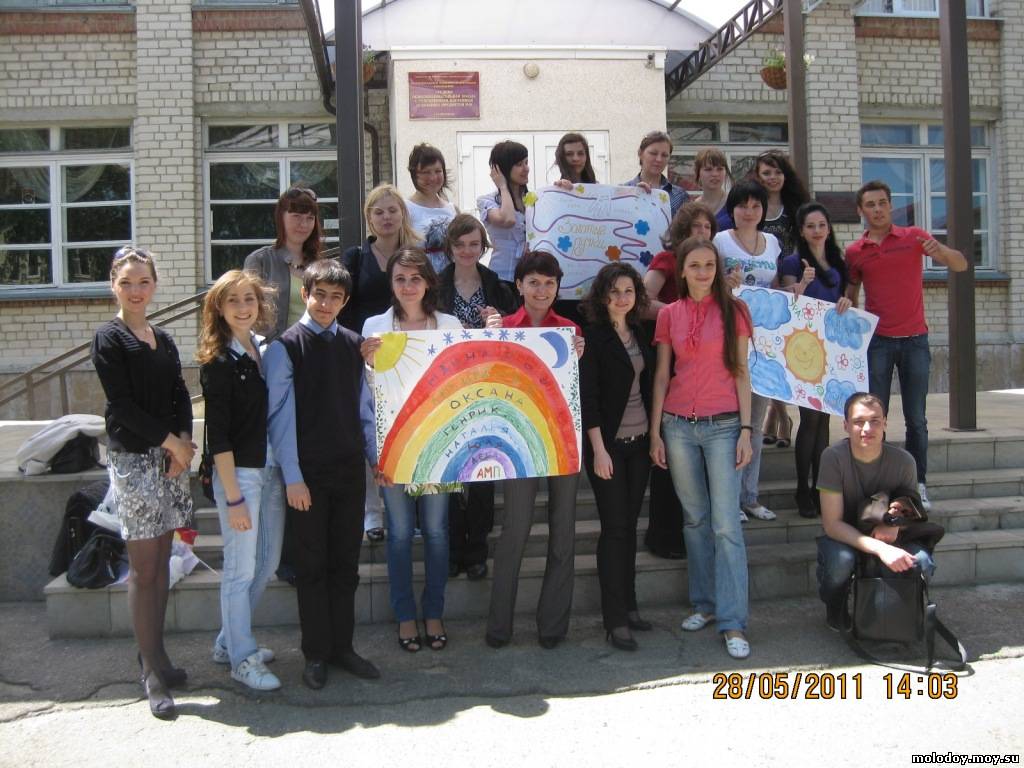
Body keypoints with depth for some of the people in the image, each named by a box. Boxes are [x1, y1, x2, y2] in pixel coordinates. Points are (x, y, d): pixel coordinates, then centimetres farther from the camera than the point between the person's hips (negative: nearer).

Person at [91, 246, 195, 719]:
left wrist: (184, 442, -5)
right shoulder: (109, 339, -5)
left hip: (170, 455, 6)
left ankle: (154, 654, 21)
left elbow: (180, 397, 11)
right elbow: (122, 403, -11)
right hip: (131, 458, -6)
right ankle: (153, 673, 4)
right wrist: (172, 442, -10)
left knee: (160, 561, 10)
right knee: (143, 567, -3)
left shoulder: (163, 340, 14)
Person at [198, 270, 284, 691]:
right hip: (238, 473, -7)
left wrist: (287, 472, 5)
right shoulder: (218, 361, -11)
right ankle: (242, 659, 19)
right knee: (241, 568, 3)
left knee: (268, 562, 16)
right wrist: (232, 497, -16)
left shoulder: (266, 349, 8)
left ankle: (229, 641, 33)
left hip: (271, 470, 7)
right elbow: (218, 434, -13)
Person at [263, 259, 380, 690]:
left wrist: (376, 456, 8)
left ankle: (342, 646, 24)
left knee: (346, 563, 11)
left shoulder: (353, 345, 7)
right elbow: (280, 416, -8)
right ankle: (316, 654, 19)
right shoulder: (286, 347, -5)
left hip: (350, 468, 4)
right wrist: (292, 477, -11)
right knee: (313, 565, 6)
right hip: (308, 472, -4)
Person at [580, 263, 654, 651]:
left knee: (630, 524, 11)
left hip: (639, 442, 6)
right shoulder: (592, 336, -8)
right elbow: (588, 397, -12)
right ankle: (615, 619, 3)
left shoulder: (640, 334, 10)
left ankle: (628, 605, 21)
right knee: (614, 527, -4)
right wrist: (599, 449, -16)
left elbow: (648, 387, 15)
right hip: (608, 444, -6)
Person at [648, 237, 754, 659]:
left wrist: (746, 429, -5)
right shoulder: (669, 314, 7)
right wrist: (655, 431, 4)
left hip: (723, 425, -2)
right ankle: (704, 603, 23)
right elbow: (661, 375, 8)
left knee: (725, 523, -5)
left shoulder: (733, 310, 2)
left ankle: (733, 622, 0)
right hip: (678, 425, 3)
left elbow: (741, 372, 1)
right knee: (695, 518, 11)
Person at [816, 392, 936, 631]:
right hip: (842, 538, -2)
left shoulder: (904, 461, -15)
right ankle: (835, 609, 0)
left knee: (922, 563, -28)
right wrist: (881, 549, -38)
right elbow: (832, 524, -24)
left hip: (885, 535, 2)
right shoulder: (834, 457, -23)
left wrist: (895, 526, -25)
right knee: (841, 561, -36)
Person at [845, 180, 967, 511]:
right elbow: (850, 298, 13)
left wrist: (940, 251, -25)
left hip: (914, 339, 0)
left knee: (916, 418, 3)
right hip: (877, 341, 0)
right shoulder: (854, 252, 4)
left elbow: (961, 265, -4)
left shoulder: (913, 237, 2)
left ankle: (918, 484, 11)